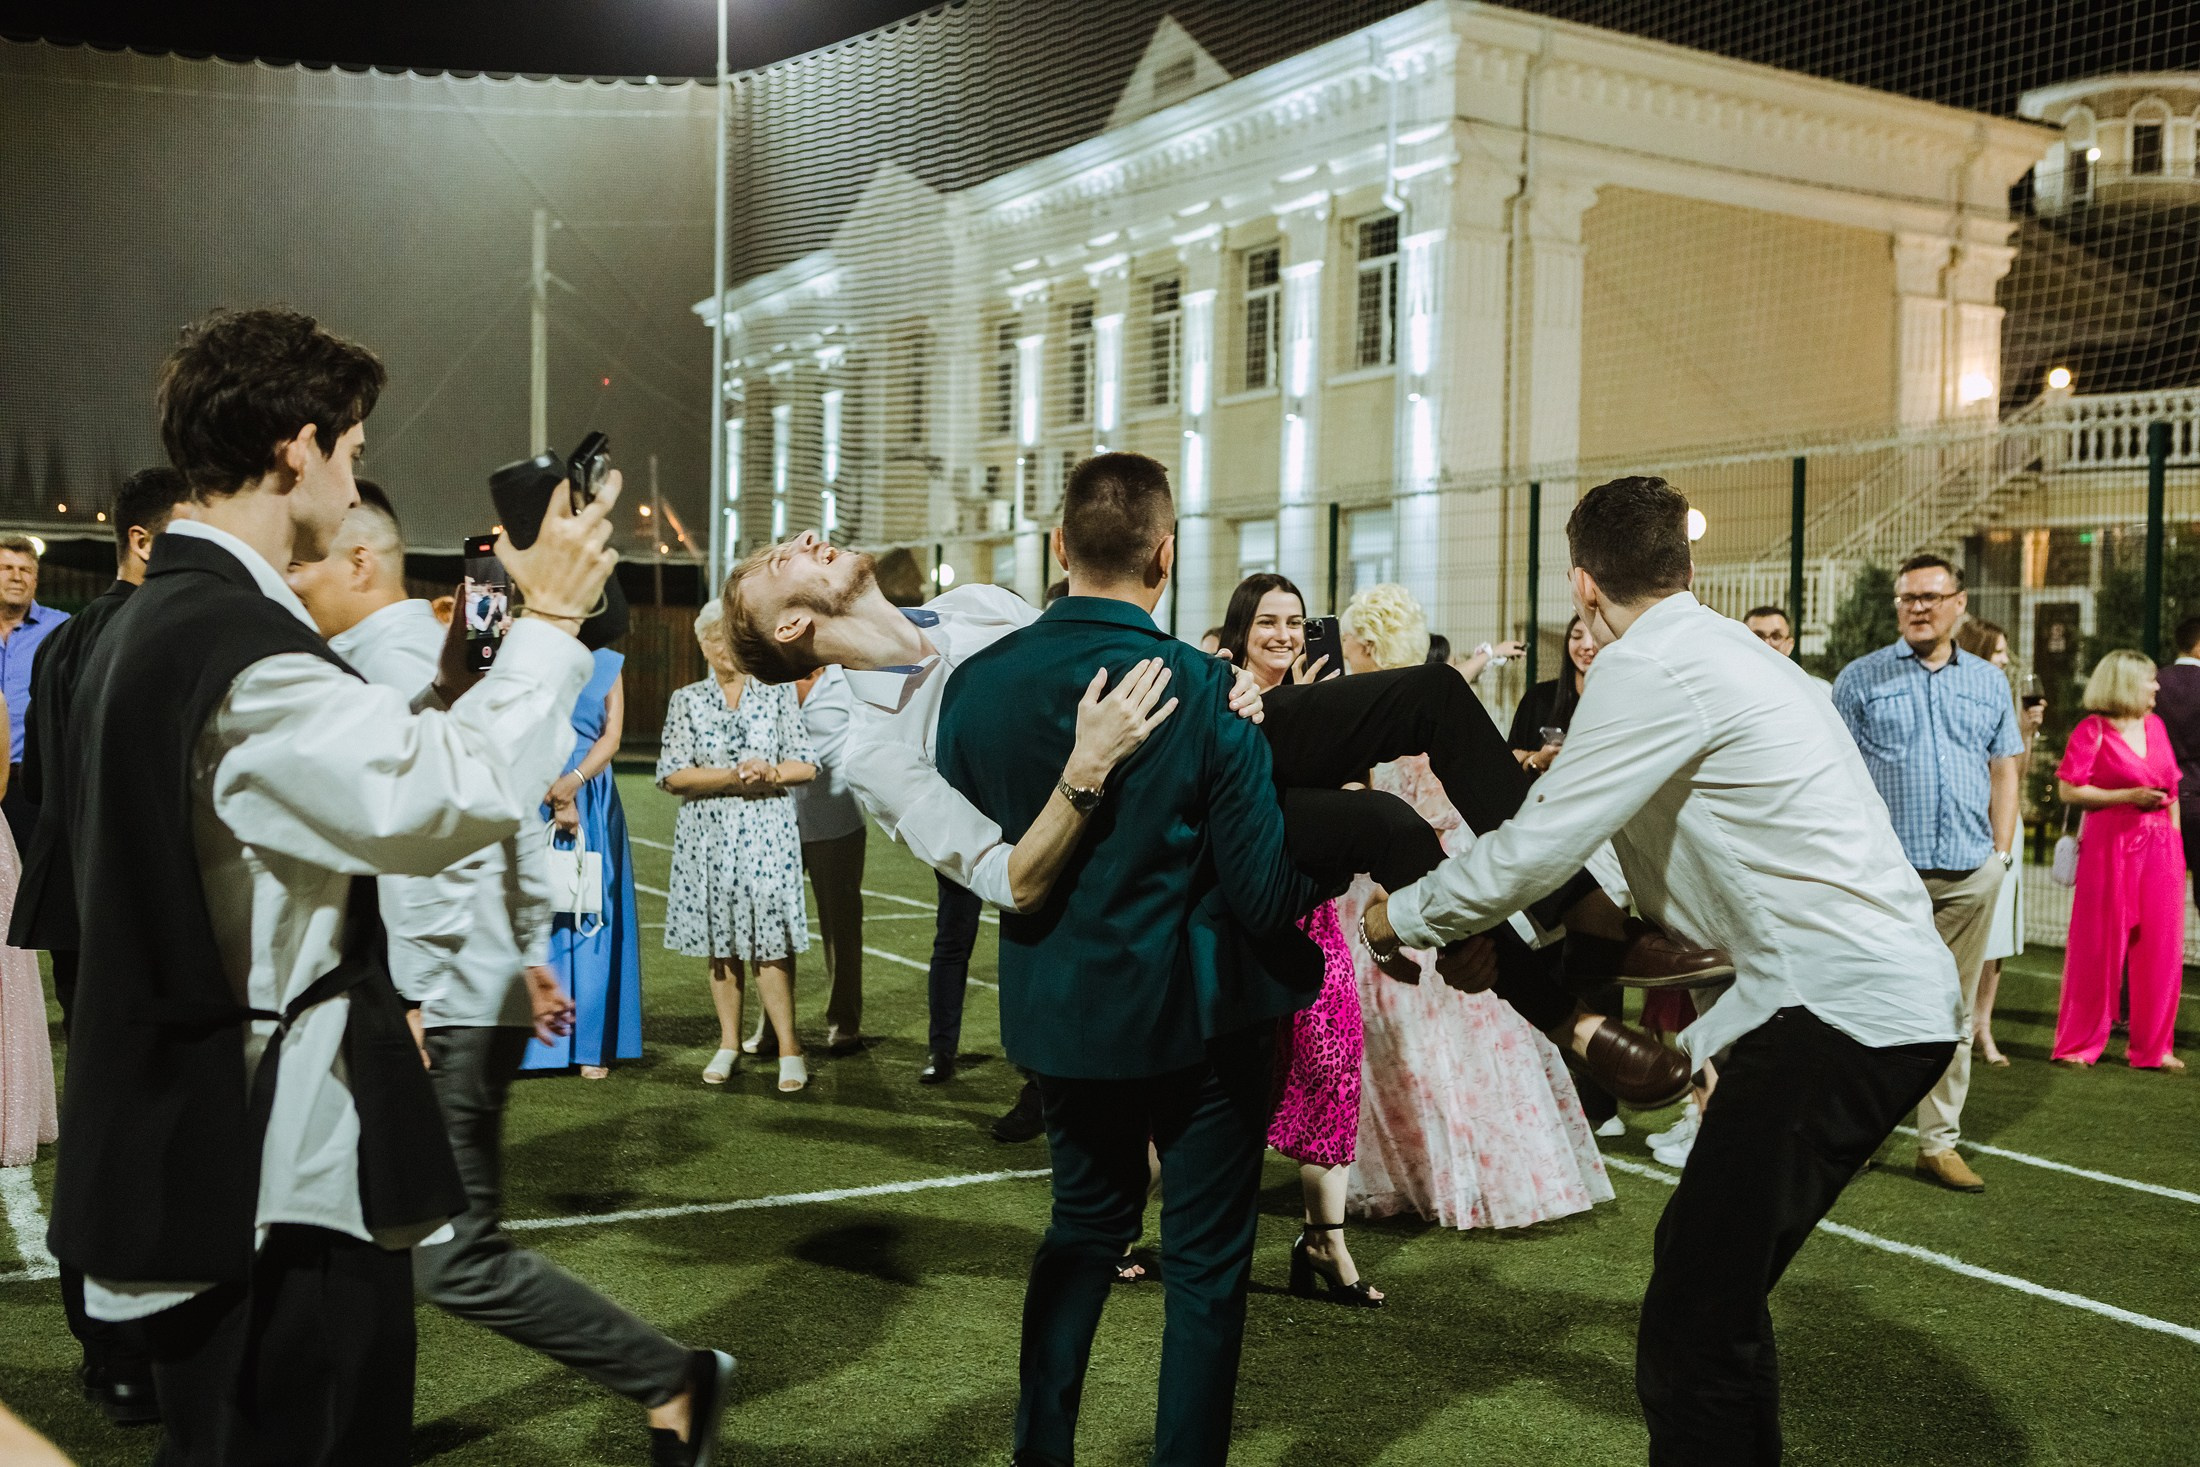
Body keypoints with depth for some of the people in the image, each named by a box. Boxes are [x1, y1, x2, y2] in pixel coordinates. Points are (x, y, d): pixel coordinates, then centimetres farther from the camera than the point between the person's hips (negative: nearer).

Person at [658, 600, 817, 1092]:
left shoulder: (777, 693, 7)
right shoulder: (686, 701, 8)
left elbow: (807, 765, 5)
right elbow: (672, 775, -2)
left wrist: (770, 772, -15)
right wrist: (731, 777, -13)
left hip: (767, 830, -1)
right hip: (707, 833, 2)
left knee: (769, 939, -6)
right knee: (720, 941, 5)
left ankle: (789, 1048, 0)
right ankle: (729, 1044, 16)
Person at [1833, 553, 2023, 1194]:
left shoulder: (1988, 681, 14)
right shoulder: (1861, 679, 3)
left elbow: (2004, 768, 15)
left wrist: (2002, 851, 6)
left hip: (1969, 873, 3)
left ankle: (1939, 1143, 15)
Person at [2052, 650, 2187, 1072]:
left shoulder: (2155, 726, 13)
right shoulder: (2092, 730, -6)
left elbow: (2171, 789, 18)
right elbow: (2068, 790, -11)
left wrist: (2176, 840, 12)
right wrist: (2129, 796, -15)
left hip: (2160, 847, 6)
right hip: (2110, 845, -6)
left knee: (2160, 947, 5)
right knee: (2099, 948, 0)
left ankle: (2152, 1048, 16)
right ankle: (2078, 1045, 10)